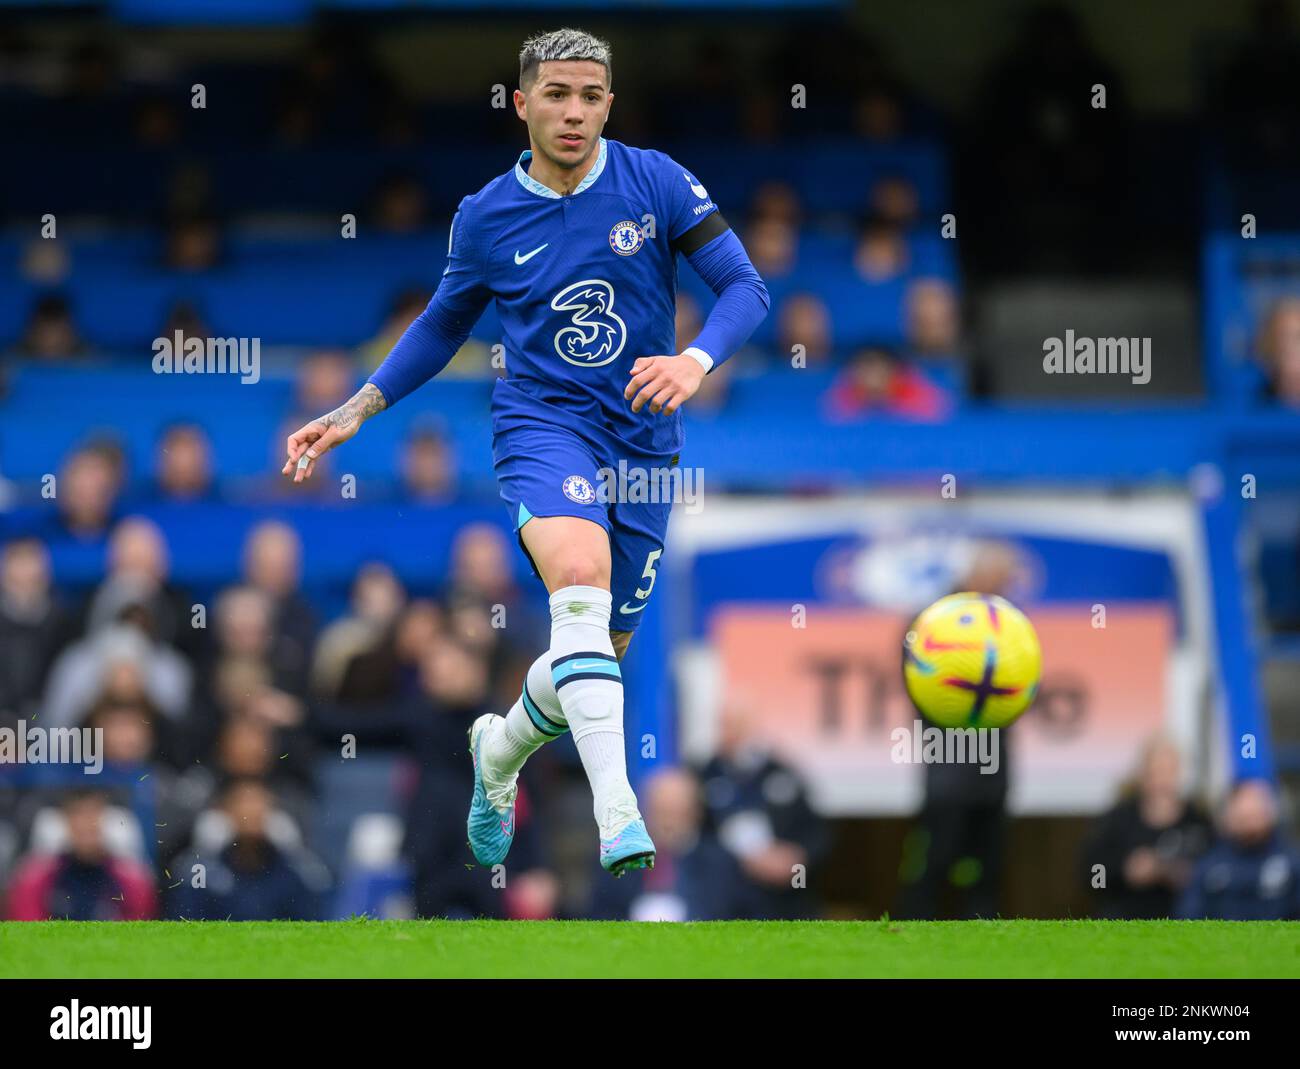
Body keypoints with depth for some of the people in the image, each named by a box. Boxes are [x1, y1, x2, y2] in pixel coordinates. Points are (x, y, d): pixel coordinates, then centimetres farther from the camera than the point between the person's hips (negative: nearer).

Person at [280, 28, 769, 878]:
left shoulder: (656, 183, -3)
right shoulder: (488, 218, 1)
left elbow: (745, 286, -5)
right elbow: (443, 327, 17)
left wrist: (695, 363, -24)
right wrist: (353, 412, 10)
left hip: (645, 441, 2)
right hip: (542, 421, -2)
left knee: (602, 651, 8)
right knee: (580, 577, -33)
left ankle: (502, 750, 43)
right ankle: (617, 809, -42)